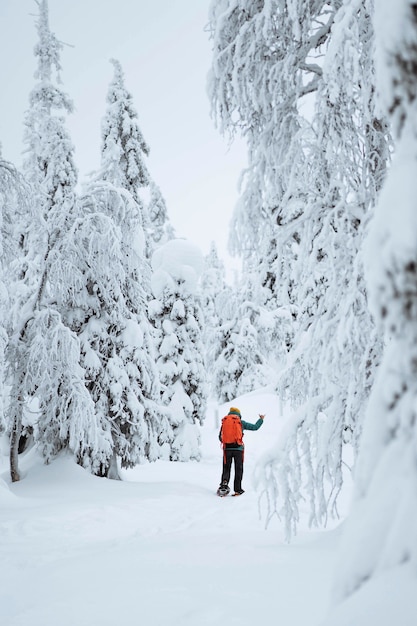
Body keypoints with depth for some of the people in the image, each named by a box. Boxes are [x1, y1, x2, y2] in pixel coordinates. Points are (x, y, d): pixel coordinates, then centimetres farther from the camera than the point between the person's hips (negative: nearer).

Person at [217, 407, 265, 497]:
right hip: (238, 449, -1)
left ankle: (224, 481, -18)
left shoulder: (224, 422, 8)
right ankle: (238, 489, 8)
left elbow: (220, 437, 12)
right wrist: (261, 419, 21)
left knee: (226, 469, 10)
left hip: (227, 448, 2)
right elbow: (255, 427, 5)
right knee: (238, 470, 8)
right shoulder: (241, 422, 2)